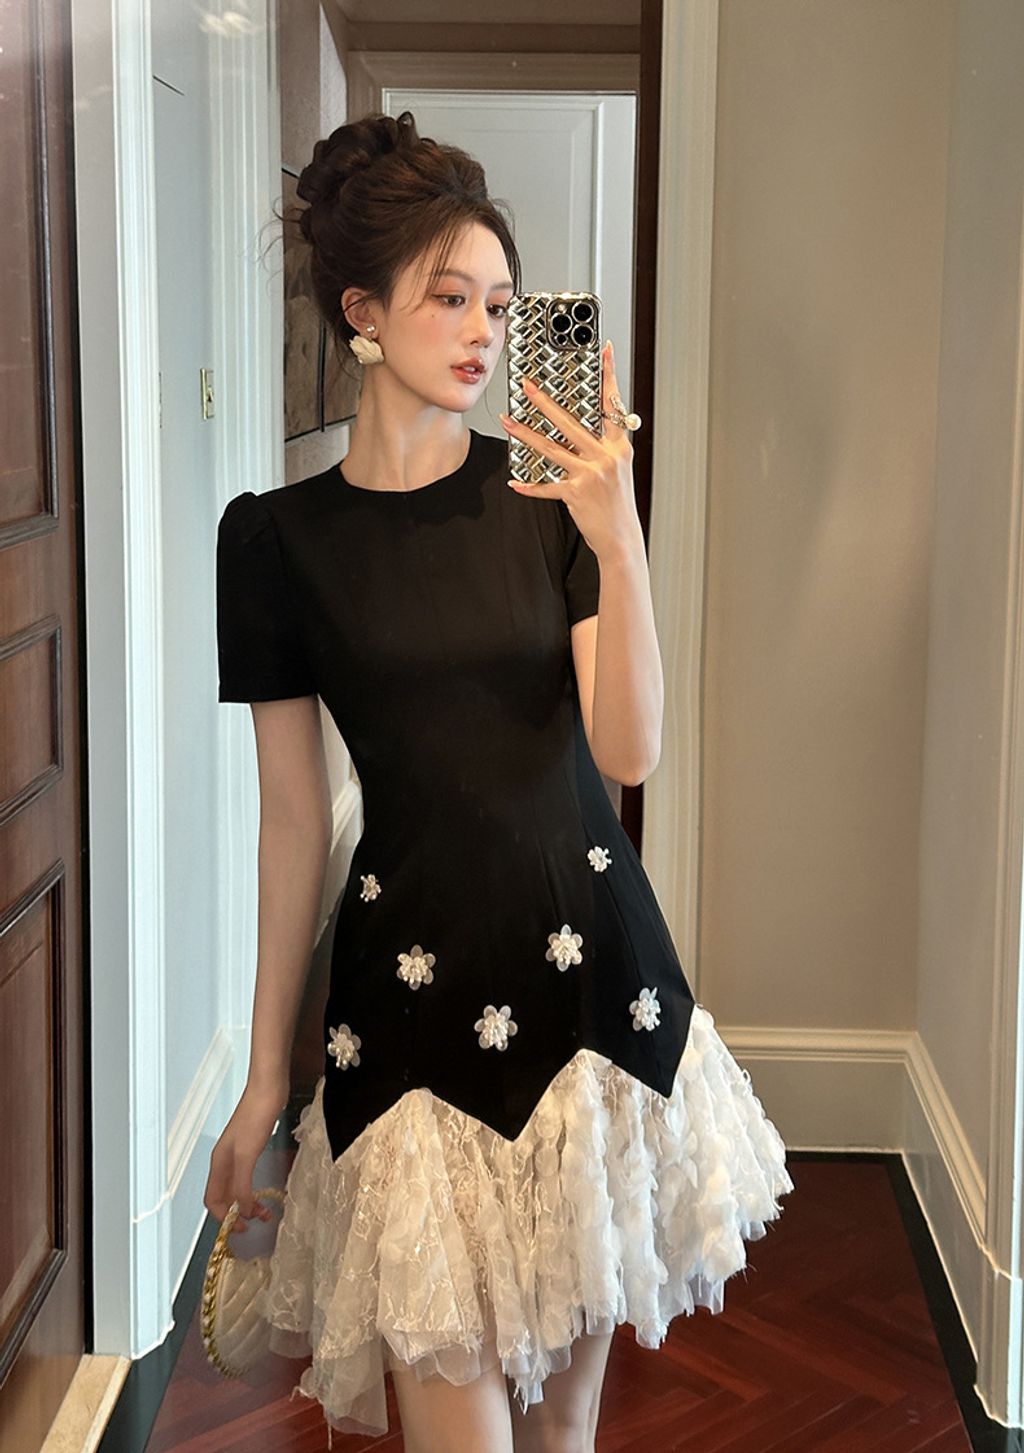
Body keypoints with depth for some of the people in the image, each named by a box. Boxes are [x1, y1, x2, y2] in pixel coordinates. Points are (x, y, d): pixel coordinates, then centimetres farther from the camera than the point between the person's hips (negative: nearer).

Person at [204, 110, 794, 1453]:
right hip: (410, 976, -1)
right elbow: (293, 812, 3)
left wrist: (618, 543, -20)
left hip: (592, 954, 2)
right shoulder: (277, 536, 0)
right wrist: (265, 1072, 5)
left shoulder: (547, 494, 2)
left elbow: (628, 752, -6)